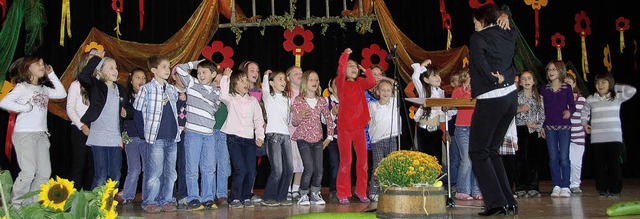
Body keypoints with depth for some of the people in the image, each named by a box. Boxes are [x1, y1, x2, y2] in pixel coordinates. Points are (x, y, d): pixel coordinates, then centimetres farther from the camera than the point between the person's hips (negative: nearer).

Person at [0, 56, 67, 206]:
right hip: (24, 134, -7)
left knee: (45, 172, 2)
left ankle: (31, 204, 11)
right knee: (29, 172, -14)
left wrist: (51, 75, 11)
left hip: (41, 135, 7)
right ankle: (15, 203, 2)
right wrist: (25, 107, -13)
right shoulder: (22, 87, -3)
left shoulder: (43, 89, 16)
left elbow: (62, 94, 10)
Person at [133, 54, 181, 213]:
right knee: (154, 172, -4)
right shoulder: (147, 89, -4)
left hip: (172, 137, 6)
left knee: (170, 173, 9)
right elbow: (137, 111, -4)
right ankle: (149, 203, 7)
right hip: (156, 137, -6)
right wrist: (147, 129, -5)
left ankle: (166, 201, 18)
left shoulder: (172, 89, 14)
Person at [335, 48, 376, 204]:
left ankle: (361, 192, 19)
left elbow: (372, 82, -6)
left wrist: (365, 70, 3)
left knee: (363, 160, 7)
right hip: (344, 127, -4)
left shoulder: (360, 83, 12)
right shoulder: (341, 83, 0)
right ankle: (343, 194, 8)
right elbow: (341, 70, -18)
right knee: (345, 161, -1)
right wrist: (345, 55, -9)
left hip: (359, 127, 4)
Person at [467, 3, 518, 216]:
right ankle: (509, 201, 16)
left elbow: (479, 59, -25)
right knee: (492, 150, 17)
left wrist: (493, 78, -15)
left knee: (478, 151, 1)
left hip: (490, 100, -8)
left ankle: (496, 201, -5)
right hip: (511, 96, 8)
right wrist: (505, 20, 14)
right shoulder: (507, 34, 11)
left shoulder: (478, 37, -8)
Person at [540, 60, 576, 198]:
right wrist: (541, 126, 6)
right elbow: (542, 108, 10)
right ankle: (556, 186, 8)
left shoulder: (567, 88, 4)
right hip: (549, 127, 2)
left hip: (564, 126, -2)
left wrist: (569, 111, -17)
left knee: (564, 157, -5)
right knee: (553, 158, 2)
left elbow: (572, 105, 5)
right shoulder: (544, 89, 9)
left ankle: (565, 187, 0)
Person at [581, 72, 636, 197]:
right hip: (597, 138, 2)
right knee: (600, 164, 4)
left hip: (614, 137, -1)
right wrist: (585, 123, 9)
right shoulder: (590, 99, 9)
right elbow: (584, 112, 23)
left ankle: (615, 190, 5)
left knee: (614, 164, -3)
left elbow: (632, 90, -8)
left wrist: (615, 87, 2)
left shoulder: (617, 97, 4)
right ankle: (602, 189, 12)